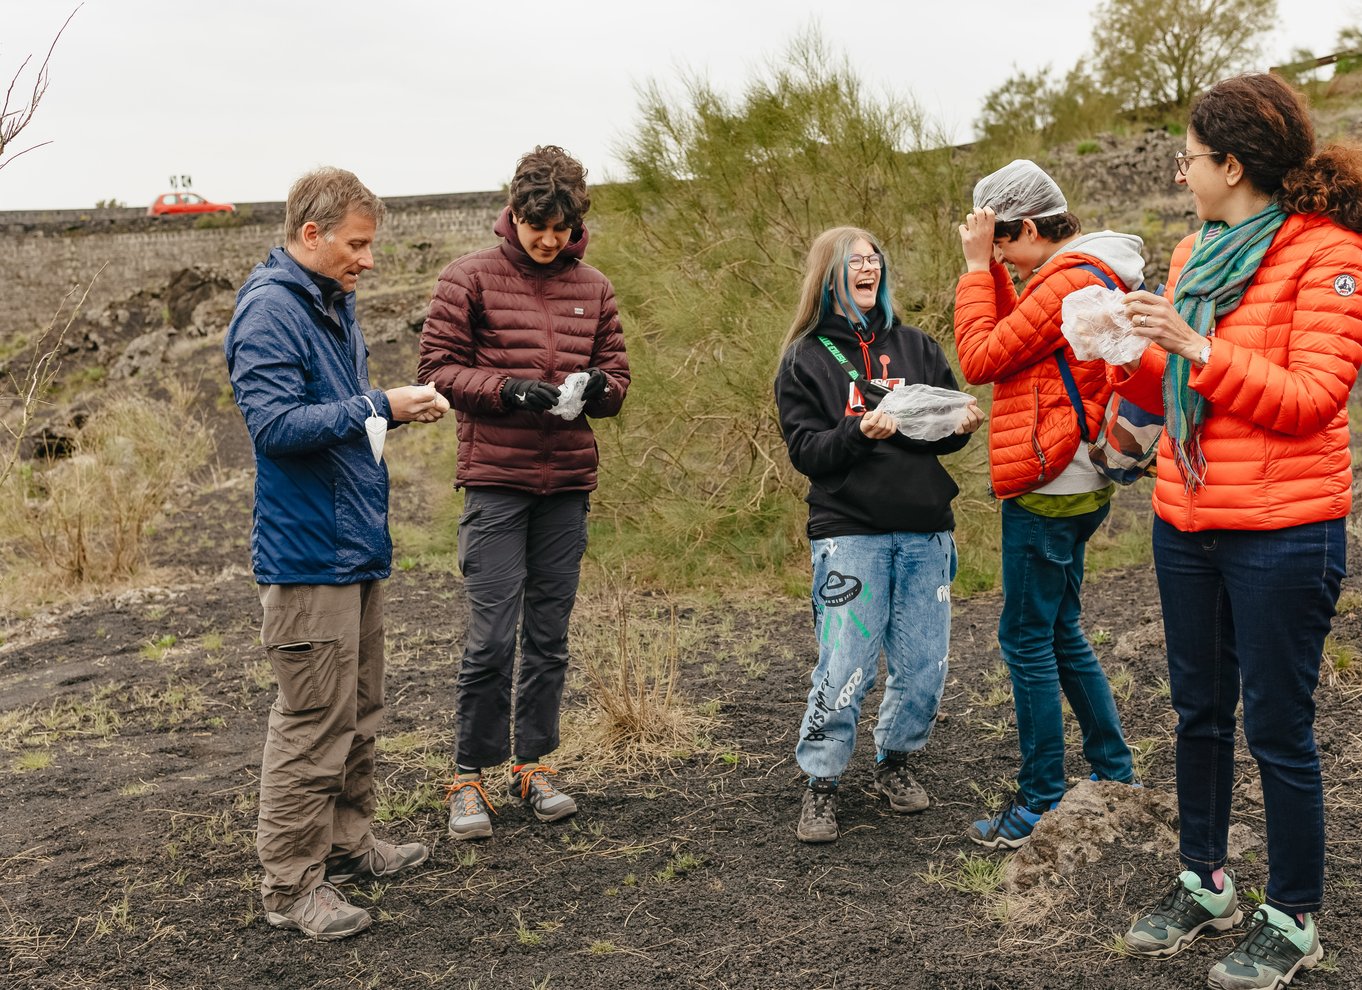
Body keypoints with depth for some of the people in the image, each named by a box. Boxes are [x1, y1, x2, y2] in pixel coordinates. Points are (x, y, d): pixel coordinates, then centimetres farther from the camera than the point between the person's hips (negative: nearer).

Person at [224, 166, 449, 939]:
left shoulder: (333, 303, 15)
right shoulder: (270, 309, -14)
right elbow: (275, 422, -23)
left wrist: (399, 408, 5)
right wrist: (377, 406, -23)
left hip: (360, 543, 10)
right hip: (309, 552, -10)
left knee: (360, 710, 18)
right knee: (314, 723, -4)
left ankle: (351, 842, 32)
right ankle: (292, 882, 7)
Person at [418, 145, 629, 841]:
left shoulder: (592, 288, 11)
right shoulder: (470, 278, -2)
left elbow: (616, 373, 14)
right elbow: (437, 367, -4)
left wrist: (599, 387, -9)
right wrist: (506, 388, -18)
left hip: (567, 484, 4)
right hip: (495, 480, -4)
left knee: (549, 635, 11)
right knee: (491, 637, -4)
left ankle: (534, 766, 25)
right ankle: (470, 778, 10)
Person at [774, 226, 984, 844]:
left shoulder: (916, 347, 14)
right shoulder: (806, 358, 5)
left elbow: (946, 426, 14)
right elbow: (805, 451, -4)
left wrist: (962, 425, -9)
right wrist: (860, 432, -21)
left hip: (924, 531, 4)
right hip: (849, 531, -3)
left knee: (924, 667, 5)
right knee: (845, 667, -6)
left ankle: (894, 762, 29)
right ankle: (820, 785, 11)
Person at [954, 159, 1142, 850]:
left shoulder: (1070, 280, -18)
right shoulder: (1090, 273, 14)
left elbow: (980, 358, -16)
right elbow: (1014, 341, 18)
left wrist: (977, 265, -9)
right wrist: (990, 267, 8)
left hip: (1047, 489, -10)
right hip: (1072, 485, 10)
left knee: (1028, 640, -2)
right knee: (1062, 634, 18)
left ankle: (1041, 804, 6)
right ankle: (1114, 773, 28)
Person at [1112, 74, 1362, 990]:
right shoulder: (1197, 254, 11)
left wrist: (1196, 345, -22)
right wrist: (1130, 356, -1)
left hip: (1283, 530, -7)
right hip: (1188, 523, 7)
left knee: (1277, 727, 2)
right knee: (1200, 711, 16)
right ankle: (1204, 882, 33)